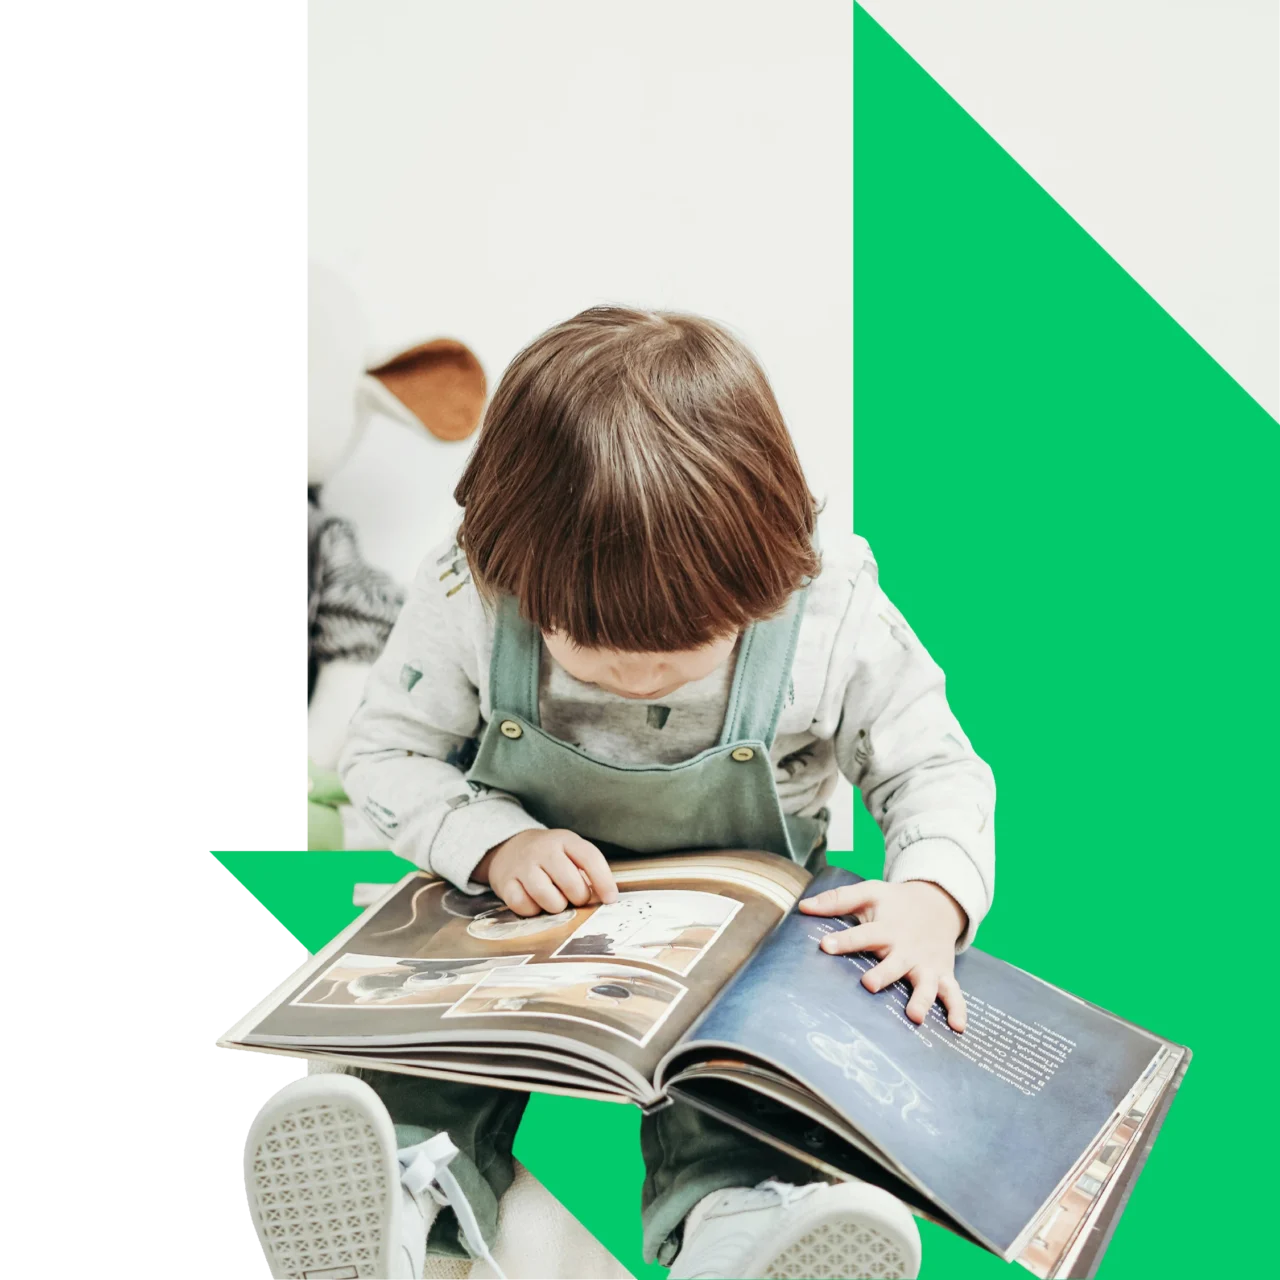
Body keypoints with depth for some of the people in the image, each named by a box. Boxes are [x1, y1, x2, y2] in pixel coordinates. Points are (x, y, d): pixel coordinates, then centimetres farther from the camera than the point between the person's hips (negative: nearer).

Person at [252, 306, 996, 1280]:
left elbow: (935, 770, -7)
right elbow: (387, 751, -6)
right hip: (524, 909, 1)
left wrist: (933, 895, -28)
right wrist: (493, 842, -25)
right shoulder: (467, 601, -20)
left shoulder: (836, 618, -22)